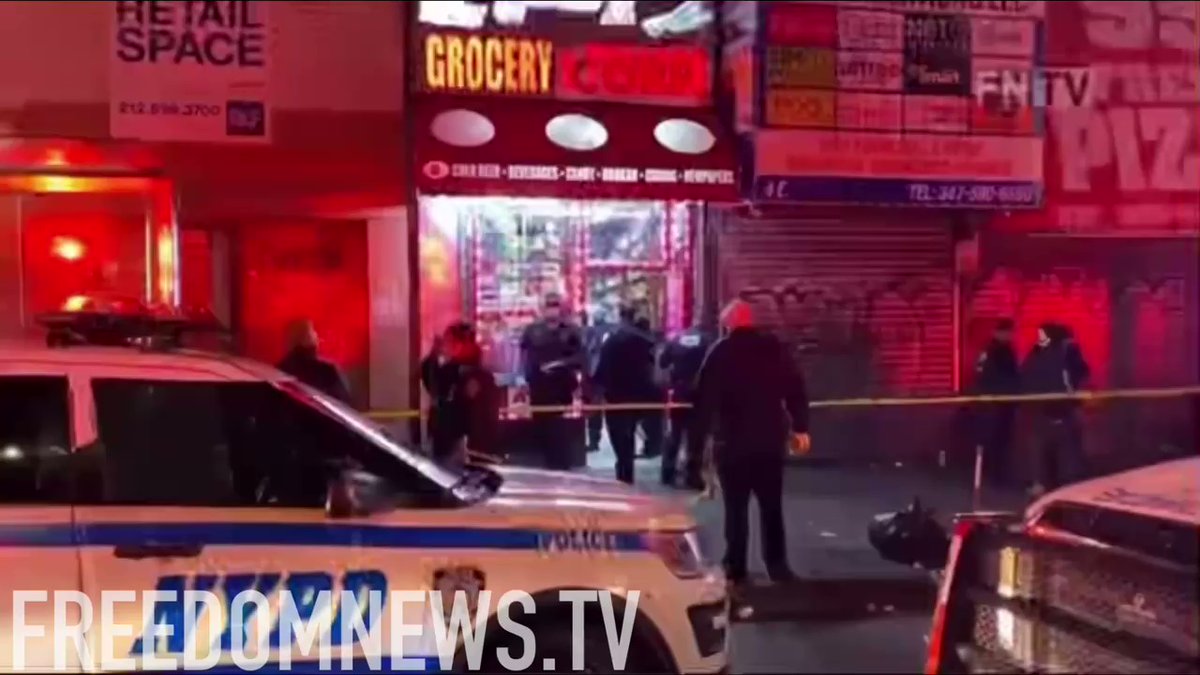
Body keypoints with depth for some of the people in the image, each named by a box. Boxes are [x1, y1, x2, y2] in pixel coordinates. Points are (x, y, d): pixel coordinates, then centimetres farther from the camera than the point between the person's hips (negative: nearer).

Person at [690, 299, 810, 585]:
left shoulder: (720, 353, -3)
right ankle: (777, 566, 14)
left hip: (732, 441, -2)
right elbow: (796, 389, 1)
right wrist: (800, 427, 6)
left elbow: (704, 400, -6)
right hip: (770, 439, 2)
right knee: (772, 507, 14)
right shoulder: (774, 347, 4)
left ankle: (735, 568, 6)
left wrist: (696, 442, -3)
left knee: (736, 508, 6)